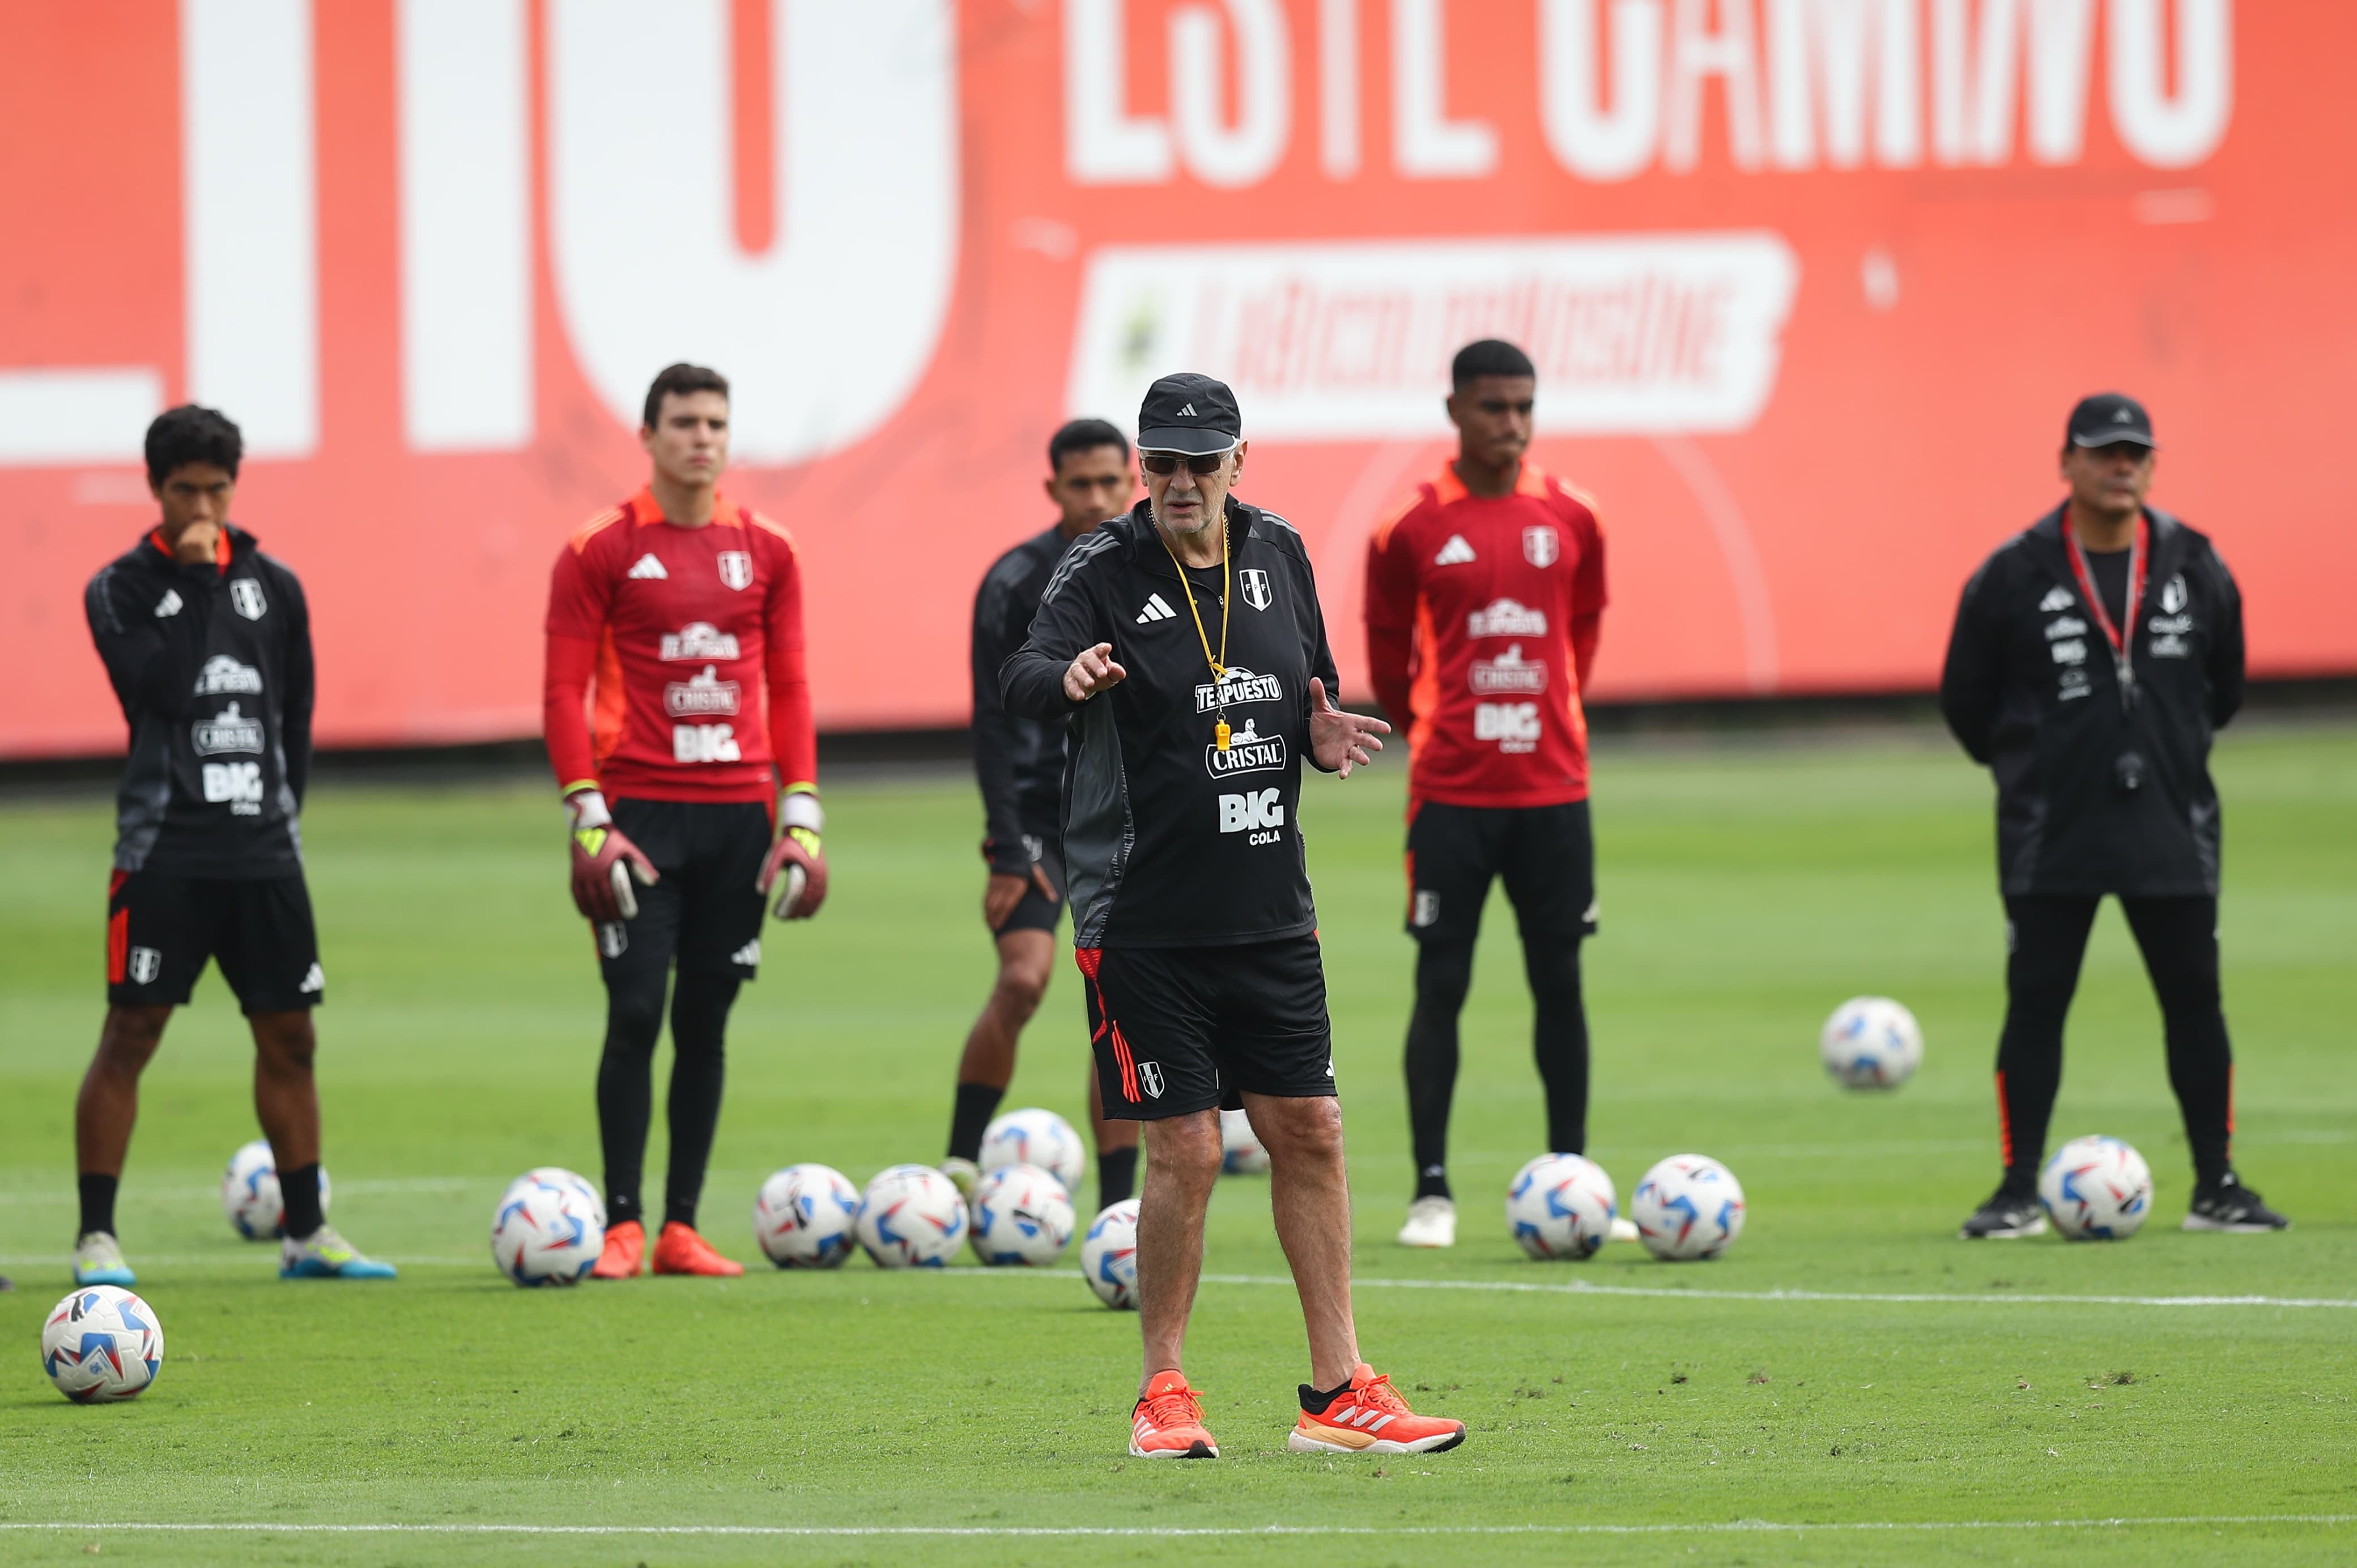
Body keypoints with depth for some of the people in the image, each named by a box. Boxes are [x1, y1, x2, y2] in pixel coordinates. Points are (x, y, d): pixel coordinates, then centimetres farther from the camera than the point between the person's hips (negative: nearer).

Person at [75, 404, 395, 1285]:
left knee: (289, 1038, 6)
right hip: (164, 848, -4)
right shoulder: (121, 590, -1)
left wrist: (281, 808, 12)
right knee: (131, 1032, -7)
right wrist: (189, 578, -14)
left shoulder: (273, 587, 11)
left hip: (263, 849, 4)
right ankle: (97, 1237, -3)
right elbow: (158, 686, -17)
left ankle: (307, 1234, 14)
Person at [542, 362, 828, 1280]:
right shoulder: (599, 551, -1)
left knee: (707, 1021, 5)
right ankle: (622, 1227, -4)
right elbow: (565, 691, -3)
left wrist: (801, 818, 4)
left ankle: (682, 1229, 9)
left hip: (739, 813, 3)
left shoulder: (767, 553, 10)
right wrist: (589, 821, -11)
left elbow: (789, 690, 11)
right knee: (635, 1013, -8)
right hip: (641, 814, -3)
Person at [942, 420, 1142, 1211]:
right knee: (1024, 977, -20)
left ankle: (1117, 1206, 4)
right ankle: (960, 1164, -7)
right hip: (1040, 813, -4)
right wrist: (1009, 849, -14)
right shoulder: (1017, 581, -6)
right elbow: (993, 722, -8)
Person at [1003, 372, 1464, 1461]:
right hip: (1143, 914, -5)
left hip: (1269, 911, 5)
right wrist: (1065, 677, -49)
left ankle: (1338, 1392, 12)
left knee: (1309, 1130, 5)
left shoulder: (1278, 556, 7)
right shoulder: (1104, 570, -9)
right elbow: (1023, 677, -26)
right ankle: (1163, 1394, 7)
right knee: (1185, 1149, -7)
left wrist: (1321, 733, -3)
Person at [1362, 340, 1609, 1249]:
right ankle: (1431, 1191, 0)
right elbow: (1387, 652, 6)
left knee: (1559, 980, 5)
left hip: (1552, 789, 3)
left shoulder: (1571, 521, 4)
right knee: (1441, 984, -3)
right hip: (1451, 791, -2)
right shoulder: (1413, 530, -4)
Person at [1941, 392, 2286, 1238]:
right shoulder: (2014, 576, -5)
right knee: (2035, 1003, -2)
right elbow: (1966, 699, 5)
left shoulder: (2196, 568, 3)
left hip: (2172, 826, 2)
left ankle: (2216, 1186, 10)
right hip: (2049, 835, -2)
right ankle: (2018, 1191, 4)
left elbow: (2223, 685, 17)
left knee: (2194, 1001, 3)